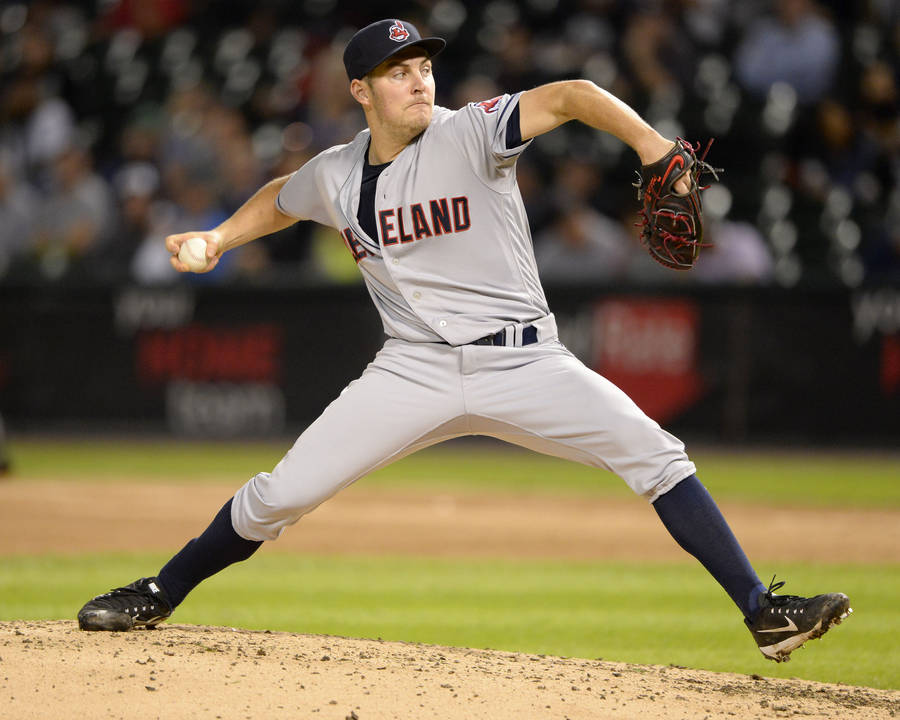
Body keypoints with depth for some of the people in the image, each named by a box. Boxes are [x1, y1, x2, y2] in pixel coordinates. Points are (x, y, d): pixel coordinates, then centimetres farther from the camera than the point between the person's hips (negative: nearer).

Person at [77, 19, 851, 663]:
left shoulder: (468, 134, -9)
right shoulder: (334, 176, 4)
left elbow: (568, 97, -23)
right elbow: (279, 199, 28)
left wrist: (650, 143, -39)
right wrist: (214, 241, 15)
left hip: (521, 362, -2)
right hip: (415, 371, 3)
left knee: (653, 454, -19)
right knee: (280, 494, -3)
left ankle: (762, 612, -17)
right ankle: (157, 597, 19)